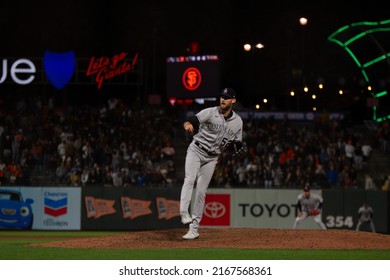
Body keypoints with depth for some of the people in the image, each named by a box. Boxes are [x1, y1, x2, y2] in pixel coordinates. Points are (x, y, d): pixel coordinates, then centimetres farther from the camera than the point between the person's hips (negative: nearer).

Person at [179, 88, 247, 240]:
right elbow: (189, 121, -24)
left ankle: (194, 228, 5)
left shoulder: (237, 121, 3)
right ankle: (184, 213, -39)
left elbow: (235, 143, 13)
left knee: (201, 192, 1)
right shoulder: (210, 112, -11)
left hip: (212, 158, 3)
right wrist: (188, 125, -49)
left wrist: (239, 150, -11)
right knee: (190, 179, -26)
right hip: (196, 150, -3)